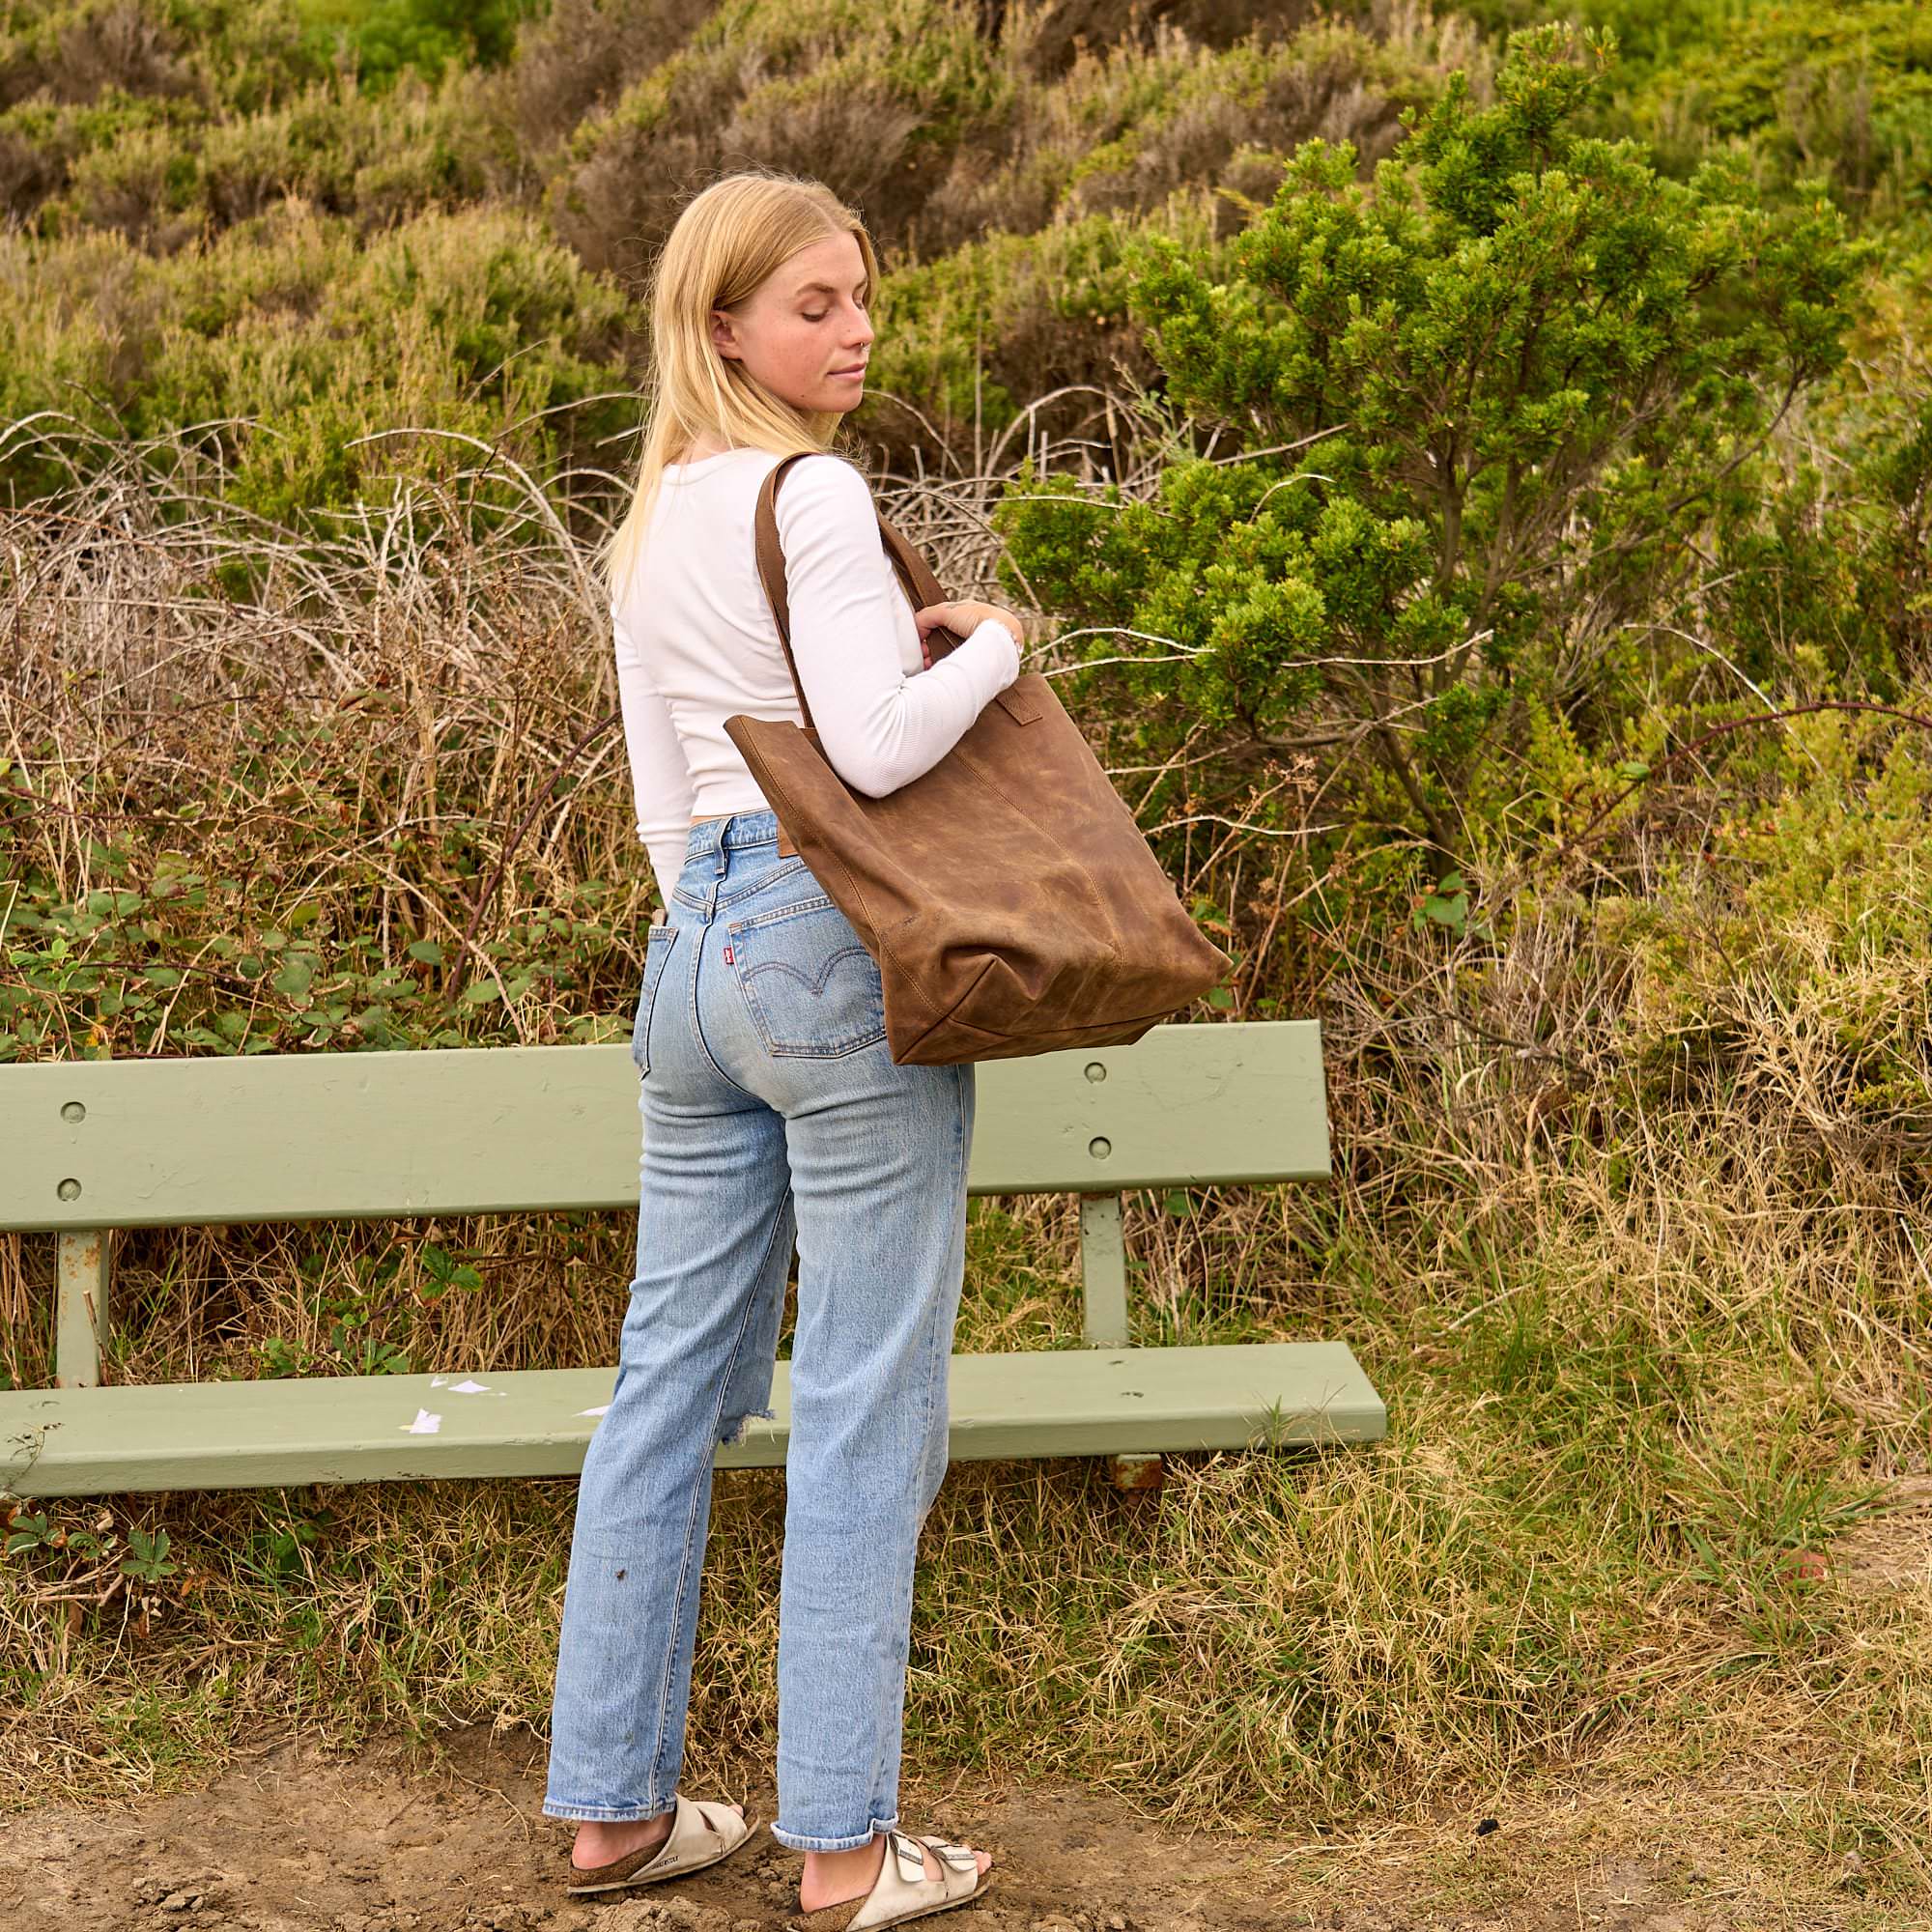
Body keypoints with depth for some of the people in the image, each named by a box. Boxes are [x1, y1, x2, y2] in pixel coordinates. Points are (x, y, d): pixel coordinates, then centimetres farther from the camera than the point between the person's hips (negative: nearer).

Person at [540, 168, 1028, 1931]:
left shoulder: (653, 523, 16)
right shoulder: (817, 496, -10)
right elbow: (877, 748, -20)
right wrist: (992, 645, -4)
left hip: (698, 942, 9)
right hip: (843, 943, -9)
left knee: (674, 1375, 12)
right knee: (866, 1401, -3)